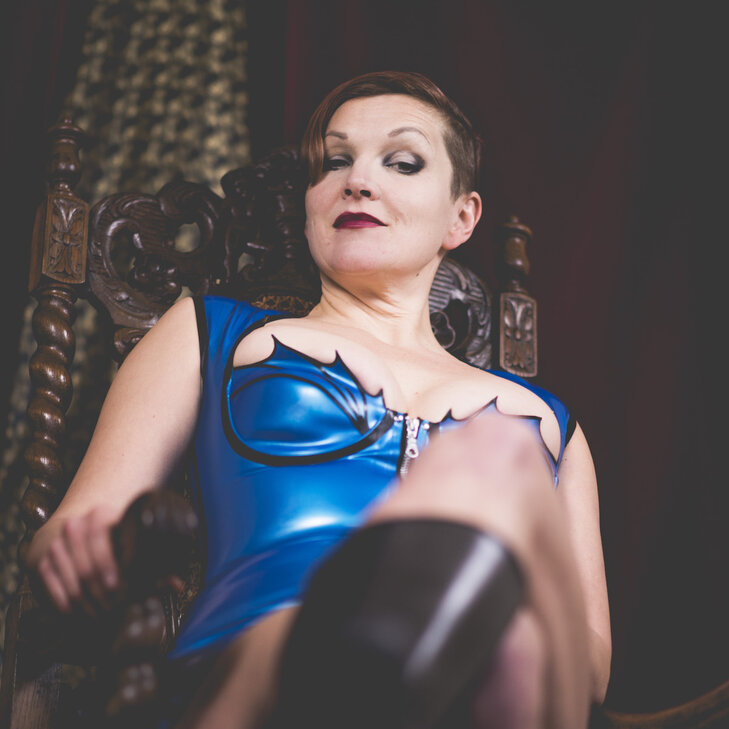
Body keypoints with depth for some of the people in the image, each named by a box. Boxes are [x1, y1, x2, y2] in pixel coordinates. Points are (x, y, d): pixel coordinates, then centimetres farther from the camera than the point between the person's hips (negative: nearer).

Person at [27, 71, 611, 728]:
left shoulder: (548, 421, 33)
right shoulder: (212, 331, 30)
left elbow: (594, 663, 20)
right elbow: (67, 532, 20)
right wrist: (85, 549, -7)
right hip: (246, 670, -2)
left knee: (498, 457, -36)